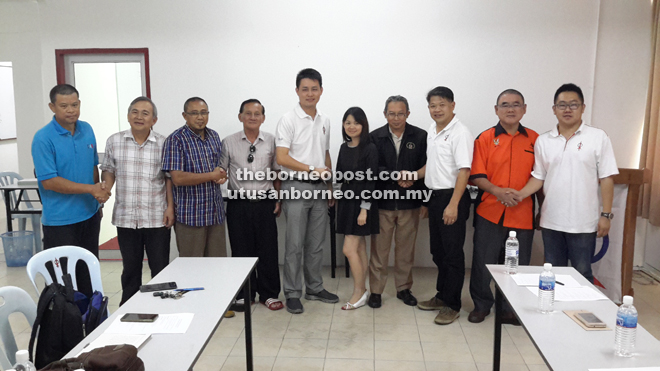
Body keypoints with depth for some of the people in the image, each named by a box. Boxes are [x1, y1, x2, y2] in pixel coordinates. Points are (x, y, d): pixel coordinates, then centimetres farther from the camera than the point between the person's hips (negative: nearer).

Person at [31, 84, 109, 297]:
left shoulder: (87, 130, 5)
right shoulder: (43, 139, -14)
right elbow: (49, 182, -18)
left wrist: (99, 198, 11)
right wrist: (90, 189, -19)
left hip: (90, 215, 6)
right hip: (60, 221, -6)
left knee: (89, 273, 18)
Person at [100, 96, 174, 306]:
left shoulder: (163, 144, -1)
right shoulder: (114, 141, 3)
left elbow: (169, 178, 3)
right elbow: (109, 170, 11)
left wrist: (170, 208, -3)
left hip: (157, 218, -1)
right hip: (126, 217, 2)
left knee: (160, 267, 6)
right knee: (130, 267, 14)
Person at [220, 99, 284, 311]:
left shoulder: (271, 141, 3)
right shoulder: (229, 143, 2)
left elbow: (277, 173, 7)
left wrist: (278, 199, 4)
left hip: (265, 202, 0)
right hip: (239, 203, 0)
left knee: (268, 249, 6)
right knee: (241, 250, 8)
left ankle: (269, 294, 21)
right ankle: (245, 294, 24)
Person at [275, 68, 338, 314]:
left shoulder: (324, 121, 12)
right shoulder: (289, 120, -7)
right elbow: (282, 158, -14)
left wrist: (330, 187, 15)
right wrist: (312, 169, -17)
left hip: (319, 188, 6)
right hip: (297, 186, -5)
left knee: (316, 244, 13)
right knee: (295, 245, 0)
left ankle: (315, 288, 25)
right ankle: (292, 293, 11)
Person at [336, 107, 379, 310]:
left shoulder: (370, 149, -11)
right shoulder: (344, 148, 9)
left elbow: (370, 181, -15)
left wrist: (364, 208, -17)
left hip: (362, 203, -6)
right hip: (347, 201, 6)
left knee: (349, 249, -8)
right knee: (359, 248, 13)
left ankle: (359, 292, 8)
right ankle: (362, 290, 22)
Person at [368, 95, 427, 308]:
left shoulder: (420, 137, 2)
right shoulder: (375, 137, 2)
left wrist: (412, 180, -17)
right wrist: (397, 175, -18)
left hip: (409, 203, 1)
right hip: (382, 201, 0)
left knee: (406, 249, 11)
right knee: (379, 249, 4)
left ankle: (404, 288, 27)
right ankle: (376, 291, 16)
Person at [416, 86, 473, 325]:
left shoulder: (460, 133, -14)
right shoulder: (432, 131, 13)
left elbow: (464, 171, -19)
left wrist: (453, 204, -23)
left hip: (452, 198, -8)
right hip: (435, 196, 9)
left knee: (453, 253, 0)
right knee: (438, 251, 16)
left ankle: (452, 305, 10)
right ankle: (442, 296, 30)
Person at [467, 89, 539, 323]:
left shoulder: (534, 139, 8)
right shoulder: (485, 139, 3)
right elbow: (477, 176, -3)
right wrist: (497, 191, -17)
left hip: (522, 214, 1)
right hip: (489, 213, -1)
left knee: (518, 265, 8)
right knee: (483, 261, 5)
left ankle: (512, 307, 27)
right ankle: (481, 304, 25)